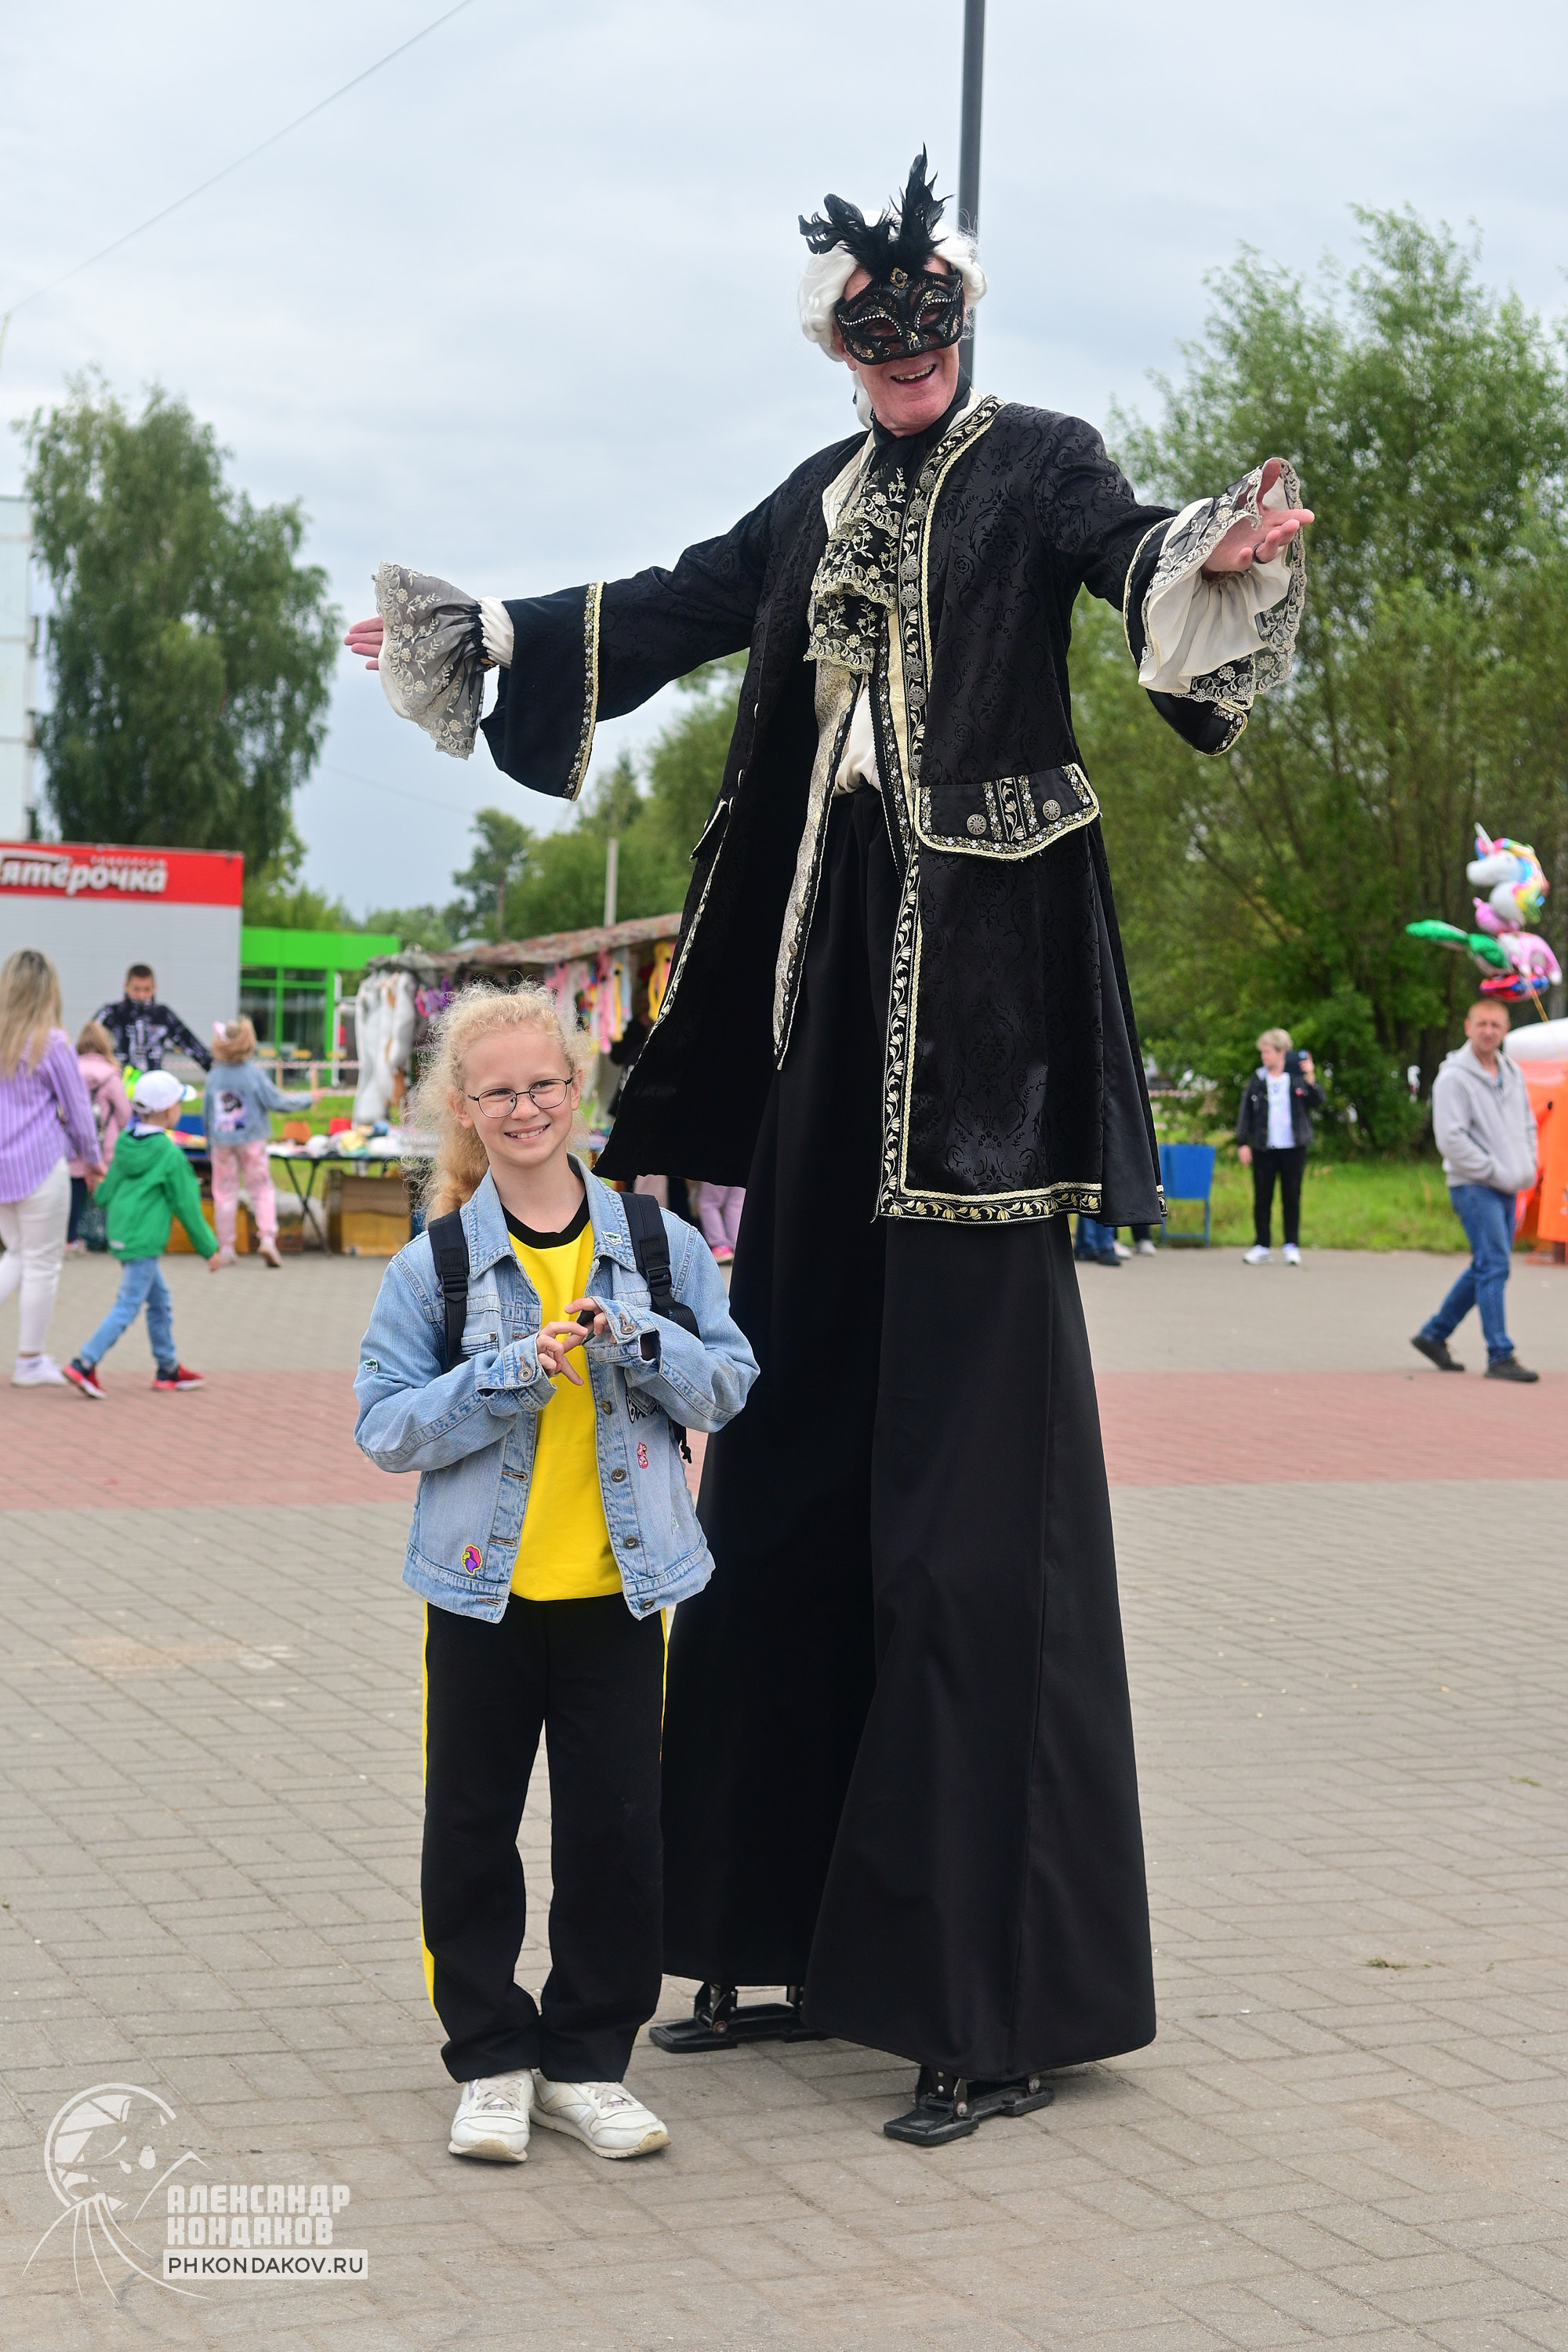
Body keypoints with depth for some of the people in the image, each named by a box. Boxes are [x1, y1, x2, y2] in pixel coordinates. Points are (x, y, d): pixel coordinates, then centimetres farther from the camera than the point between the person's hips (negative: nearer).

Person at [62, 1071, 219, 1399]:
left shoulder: (126, 1144, 7)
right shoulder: (171, 1155, -14)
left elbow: (106, 1192, 13)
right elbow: (187, 1207, -9)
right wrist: (209, 1249, 0)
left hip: (120, 1234, 9)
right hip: (144, 1240, -9)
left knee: (160, 1299, 18)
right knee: (128, 1305, -6)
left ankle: (168, 1368, 24)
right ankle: (84, 1364, -13)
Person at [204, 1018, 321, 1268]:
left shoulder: (214, 1077, -1)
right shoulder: (254, 1073, -10)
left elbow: (205, 1115, 6)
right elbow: (276, 1102, -9)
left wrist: (210, 1144, 20)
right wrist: (308, 1098, 3)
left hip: (222, 1142, 2)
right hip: (251, 1140, -2)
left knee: (224, 1192, 8)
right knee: (261, 1189, 7)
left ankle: (225, 1248, 9)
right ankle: (268, 1238, -9)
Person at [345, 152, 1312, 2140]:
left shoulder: (1035, 467, -1)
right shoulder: (820, 499, 18)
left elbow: (1127, 551, -21)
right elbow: (668, 613, 27)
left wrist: (1219, 558, -42)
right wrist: (471, 638, 30)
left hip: (979, 994, -7)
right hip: (830, 985, 7)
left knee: (966, 1487, -9)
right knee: (795, 1467, 9)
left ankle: (992, 2004, -4)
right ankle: (789, 1933, 20)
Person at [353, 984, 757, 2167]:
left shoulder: (660, 1244, 2)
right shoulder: (435, 1263, -3)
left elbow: (728, 1386, 4)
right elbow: (385, 1425, -7)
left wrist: (641, 1342, -14)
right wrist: (510, 1373, -19)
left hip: (619, 1588, 1)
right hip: (483, 1589, -1)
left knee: (618, 1827, 4)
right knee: (472, 1829, 7)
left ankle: (589, 2060, 19)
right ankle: (493, 2060, 21)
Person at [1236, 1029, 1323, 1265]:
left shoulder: (1298, 1077, 2)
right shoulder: (1257, 1080, 5)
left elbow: (1318, 1102, -4)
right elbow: (1245, 1111, 6)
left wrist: (1310, 1078, -17)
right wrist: (1242, 1143, 1)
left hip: (1293, 1147, -1)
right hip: (1263, 1148, 1)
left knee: (1292, 1198, 4)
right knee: (1262, 1198, 4)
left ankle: (1292, 1246, 12)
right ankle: (1262, 1247, 12)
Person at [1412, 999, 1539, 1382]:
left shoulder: (1513, 1074, 13)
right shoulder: (1453, 1078, -10)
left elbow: (1527, 1124, 24)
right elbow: (1451, 1139, -16)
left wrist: (1527, 1168, 8)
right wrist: (1496, 1172, -15)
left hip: (1507, 1188, 8)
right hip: (1474, 1186, -8)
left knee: (1486, 1268, 12)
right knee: (1494, 1266, -13)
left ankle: (1434, 1334, 24)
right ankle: (1500, 1357, -11)